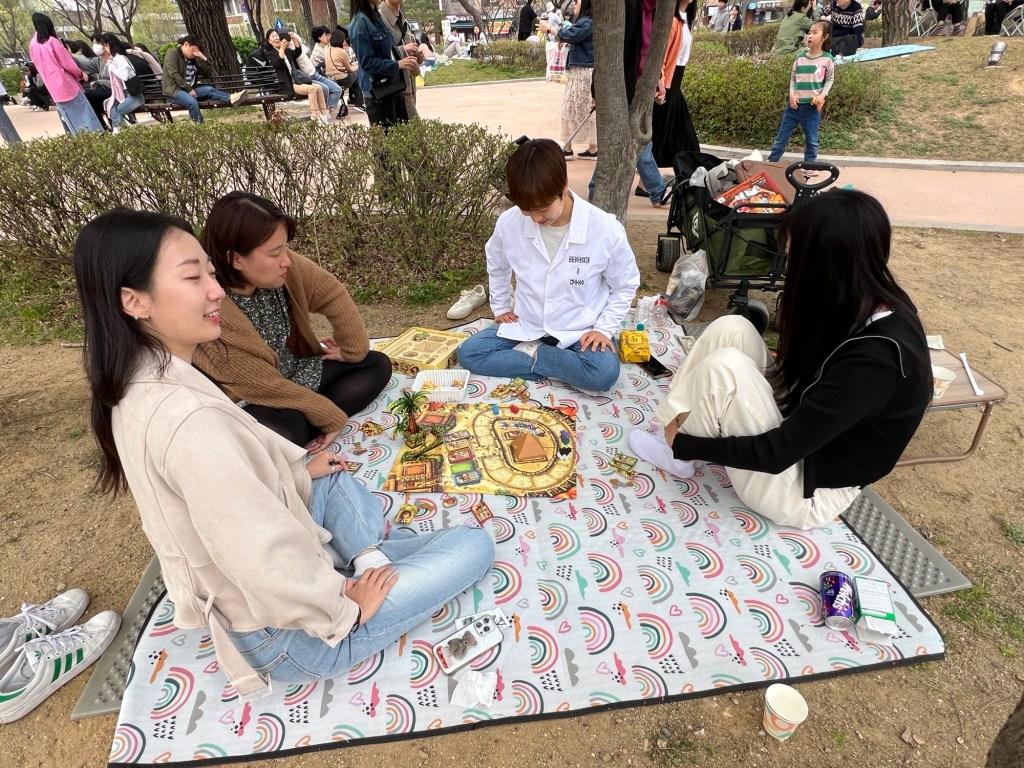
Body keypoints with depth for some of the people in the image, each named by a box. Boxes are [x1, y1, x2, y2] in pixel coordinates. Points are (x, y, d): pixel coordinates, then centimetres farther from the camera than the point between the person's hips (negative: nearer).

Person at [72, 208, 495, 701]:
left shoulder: (137, 386, -3)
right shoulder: (189, 417, -34)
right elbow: (271, 570, -35)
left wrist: (298, 471, 10)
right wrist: (346, 607, -18)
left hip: (228, 596, 9)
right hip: (286, 638, -8)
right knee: (475, 544, -4)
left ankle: (369, 558, 12)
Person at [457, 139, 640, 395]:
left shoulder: (606, 229, -19)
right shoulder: (509, 223, -12)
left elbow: (625, 285, -2)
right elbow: (496, 265, 12)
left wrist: (604, 328, -11)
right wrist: (501, 307, 10)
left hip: (580, 333, -3)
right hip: (526, 326, 3)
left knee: (603, 374, -33)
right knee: (468, 352, -16)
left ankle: (530, 355, -9)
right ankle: (566, 369, -13)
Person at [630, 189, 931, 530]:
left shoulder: (875, 359, -31)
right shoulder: (874, 305, -5)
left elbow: (774, 453, -28)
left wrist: (683, 443, -16)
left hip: (806, 490, -8)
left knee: (724, 368, -28)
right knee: (731, 328, -8)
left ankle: (674, 446, 0)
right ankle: (676, 425, 1)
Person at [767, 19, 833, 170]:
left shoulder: (827, 59, -3)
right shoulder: (800, 57, 3)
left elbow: (830, 79, 4)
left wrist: (822, 95, -11)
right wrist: (792, 93, -5)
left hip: (812, 105, -2)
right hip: (795, 103, 2)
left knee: (811, 139, 5)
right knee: (782, 136, 4)